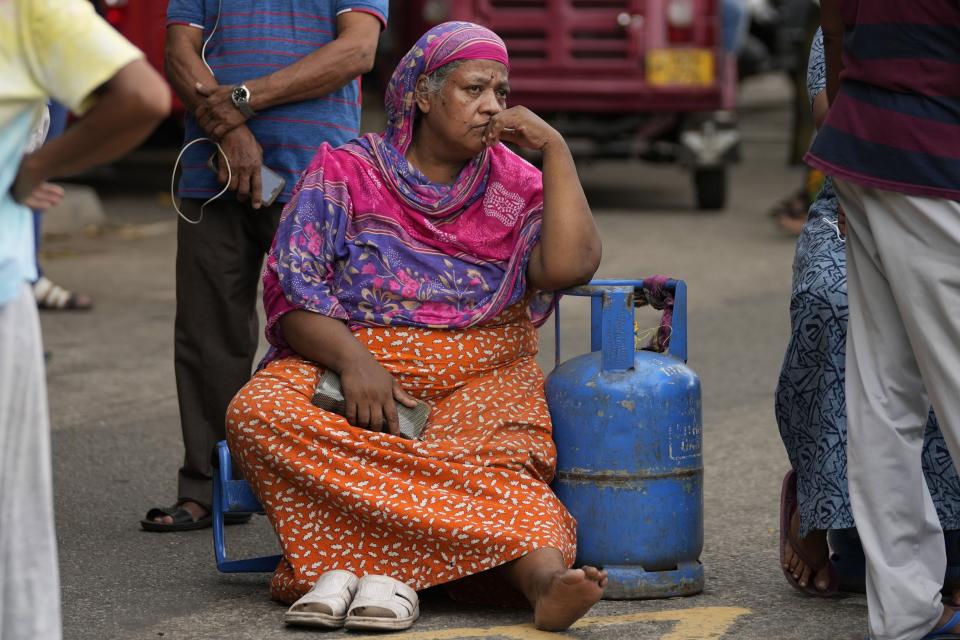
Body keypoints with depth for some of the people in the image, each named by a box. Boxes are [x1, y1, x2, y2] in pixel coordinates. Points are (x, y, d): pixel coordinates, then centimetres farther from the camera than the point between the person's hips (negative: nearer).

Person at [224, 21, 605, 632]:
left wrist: (556, 148, -2)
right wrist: (351, 359, -20)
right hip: (346, 356, 1)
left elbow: (569, 264, -6)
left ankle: (544, 576, -62)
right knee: (258, 413, -32)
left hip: (476, 376, 0)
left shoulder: (515, 183, 13)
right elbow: (292, 290, -1)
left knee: (499, 455, -36)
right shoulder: (345, 170, 9)